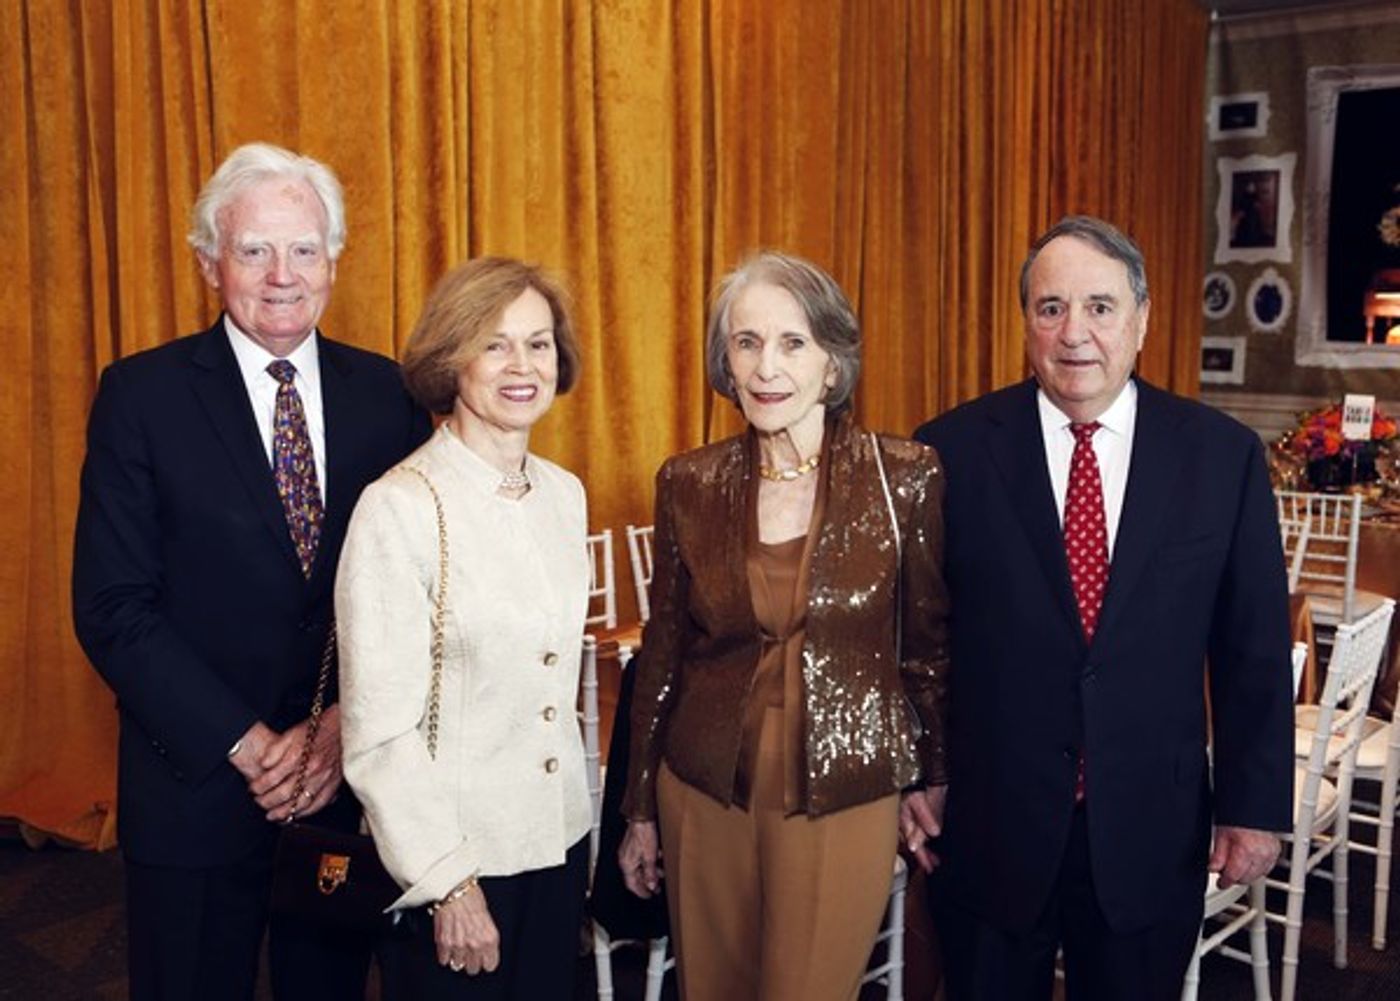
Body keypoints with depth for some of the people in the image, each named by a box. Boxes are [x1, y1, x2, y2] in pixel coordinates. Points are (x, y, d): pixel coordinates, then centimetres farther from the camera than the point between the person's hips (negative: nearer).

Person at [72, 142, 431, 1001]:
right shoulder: (143, 394, -6)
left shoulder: (388, 392, 1)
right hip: (197, 786, -2)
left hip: (354, 779, 2)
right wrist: (247, 745, -15)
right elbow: (113, 607, -10)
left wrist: (350, 727, -12)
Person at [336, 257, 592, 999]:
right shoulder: (399, 508, -17)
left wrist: (576, 828, 15)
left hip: (560, 840, 6)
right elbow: (379, 728, -17)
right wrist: (449, 884, -16)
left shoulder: (564, 494, 3)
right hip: (451, 854, -6)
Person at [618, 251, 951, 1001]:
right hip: (706, 796, 3)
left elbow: (930, 647, 2)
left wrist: (931, 785, 8)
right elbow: (662, 653, 7)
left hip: (844, 802, -2)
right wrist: (640, 810, 11)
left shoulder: (906, 478, -8)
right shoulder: (689, 484, -1)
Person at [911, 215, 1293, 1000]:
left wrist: (1256, 804, 1)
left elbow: (1254, 649, 1)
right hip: (988, 823, -1)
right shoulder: (953, 450, -6)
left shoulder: (1224, 455, -2)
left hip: (1152, 830, 1)